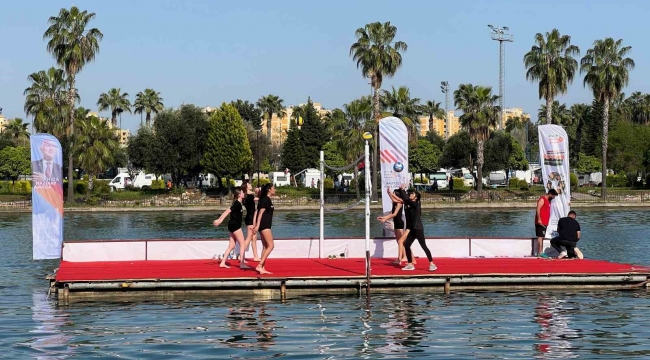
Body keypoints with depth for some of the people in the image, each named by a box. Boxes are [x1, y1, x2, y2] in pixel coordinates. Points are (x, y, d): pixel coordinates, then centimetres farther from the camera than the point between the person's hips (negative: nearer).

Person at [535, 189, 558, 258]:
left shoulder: (548, 200, 19)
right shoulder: (542, 199, -11)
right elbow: (538, 209, -21)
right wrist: (539, 219, -28)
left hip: (544, 223, 10)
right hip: (541, 222, -10)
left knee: (542, 237, 10)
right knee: (540, 237, -12)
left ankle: (541, 252, 12)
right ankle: (540, 253, -15)